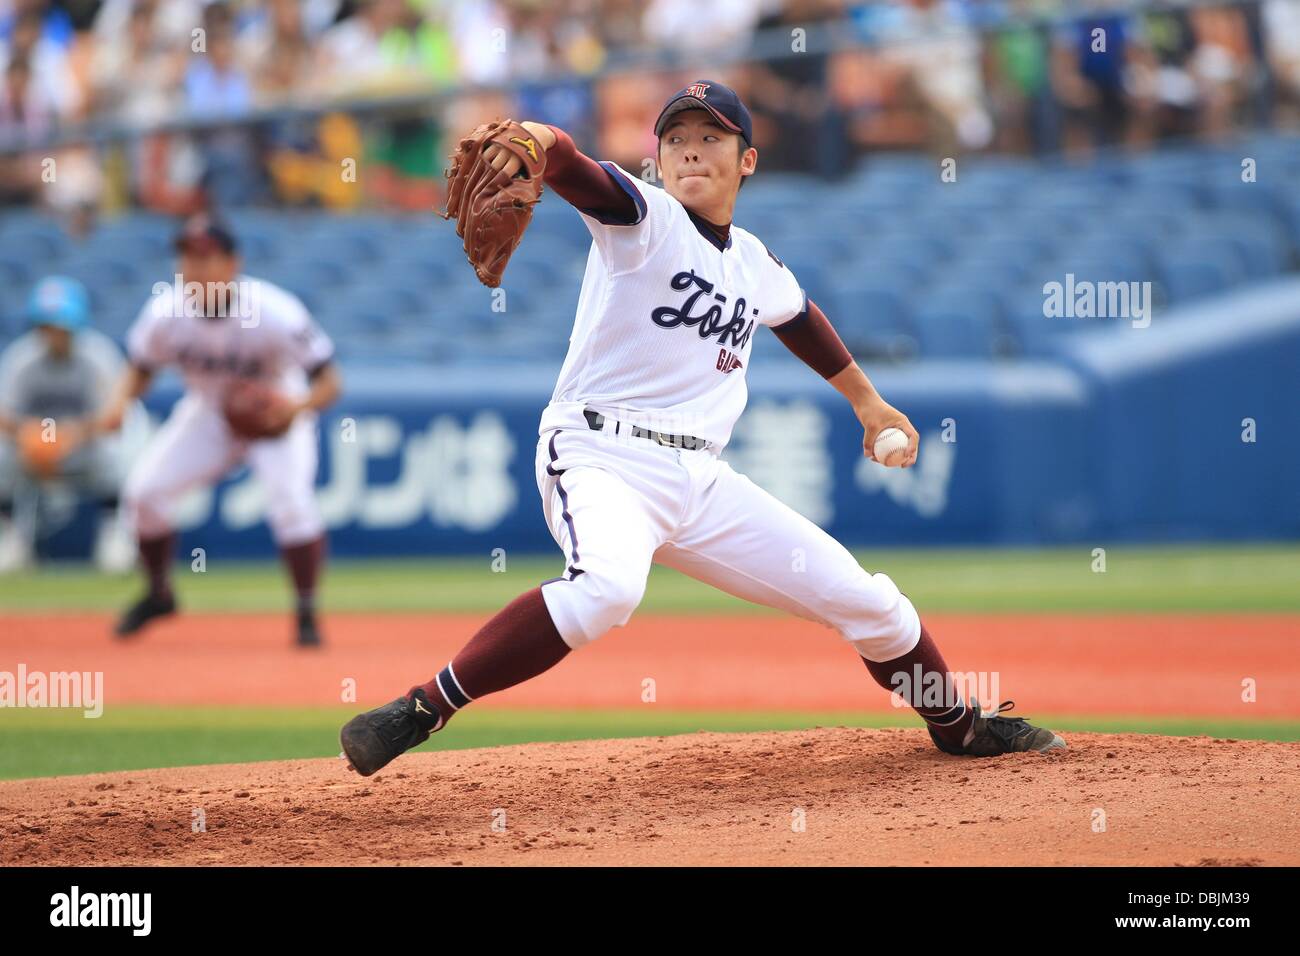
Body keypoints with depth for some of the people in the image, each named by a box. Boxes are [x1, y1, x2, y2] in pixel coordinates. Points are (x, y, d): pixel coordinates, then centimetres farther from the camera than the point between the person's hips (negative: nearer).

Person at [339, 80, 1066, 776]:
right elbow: (585, 177, -28)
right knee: (607, 589, -40)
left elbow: (799, 318, 39)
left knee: (866, 602, 8)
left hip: (700, 480, 6)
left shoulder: (757, 264, 15)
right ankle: (422, 710, -34)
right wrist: (539, 141, -50)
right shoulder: (646, 218, -5)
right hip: (603, 458, -6)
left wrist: (866, 400, 47)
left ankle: (961, 727, 34)